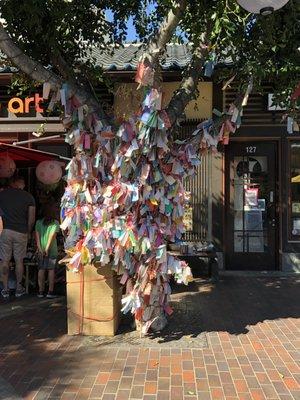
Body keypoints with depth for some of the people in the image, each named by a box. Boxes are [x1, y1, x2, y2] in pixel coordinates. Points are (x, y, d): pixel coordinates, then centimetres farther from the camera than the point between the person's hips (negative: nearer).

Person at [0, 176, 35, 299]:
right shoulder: (28, 197, 0)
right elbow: (31, 218, -2)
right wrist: (28, 232, 11)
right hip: (21, 232, 0)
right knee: (19, 261, 10)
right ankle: (19, 288, 19)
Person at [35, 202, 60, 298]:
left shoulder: (39, 222, 4)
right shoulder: (55, 223, -5)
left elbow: (37, 236, -2)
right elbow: (52, 236, -11)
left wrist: (40, 249, -5)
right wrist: (47, 249, -13)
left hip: (41, 250, 2)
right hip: (52, 250, -2)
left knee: (41, 269, 8)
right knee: (51, 269, 4)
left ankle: (41, 291, 10)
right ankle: (50, 291, 5)